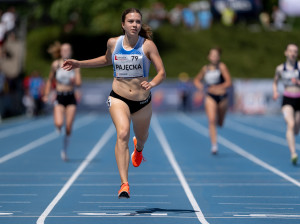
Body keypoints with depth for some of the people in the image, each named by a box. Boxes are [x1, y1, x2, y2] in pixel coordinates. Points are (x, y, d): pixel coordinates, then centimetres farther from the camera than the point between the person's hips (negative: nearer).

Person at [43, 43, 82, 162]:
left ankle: (64, 151, 16)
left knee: (68, 128, -2)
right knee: (59, 124, -20)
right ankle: (58, 127, 19)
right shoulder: (56, 64, 2)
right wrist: (46, 95, 8)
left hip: (71, 98, 0)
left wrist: (74, 81, -26)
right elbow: (50, 80, 14)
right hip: (59, 97, 0)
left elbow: (79, 84, -4)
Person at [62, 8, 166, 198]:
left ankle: (138, 147, 65)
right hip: (118, 98, -1)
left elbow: (162, 72, -11)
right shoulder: (113, 43, -1)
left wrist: (152, 84, -32)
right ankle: (124, 184, -31)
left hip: (142, 101, 1)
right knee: (122, 134, -25)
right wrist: (80, 64, 18)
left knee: (142, 137, 22)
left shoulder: (148, 45, -9)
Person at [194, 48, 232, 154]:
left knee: (220, 123, 13)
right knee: (212, 120, -19)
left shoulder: (222, 66, -5)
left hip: (222, 97, 0)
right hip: (210, 97, 0)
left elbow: (228, 82, -13)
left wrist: (218, 87, -26)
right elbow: (197, 79, 21)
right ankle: (214, 145, -21)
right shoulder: (205, 69, 4)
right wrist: (198, 84, -2)